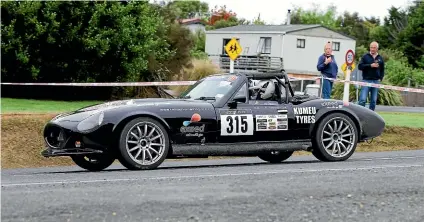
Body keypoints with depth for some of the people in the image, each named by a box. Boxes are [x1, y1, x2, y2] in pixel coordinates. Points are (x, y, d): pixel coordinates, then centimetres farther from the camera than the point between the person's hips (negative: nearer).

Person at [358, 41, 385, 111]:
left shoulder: (380, 58, 13)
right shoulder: (365, 56, 4)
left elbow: (382, 70, 19)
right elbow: (360, 66, -6)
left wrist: (380, 78, 4)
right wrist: (370, 65, -14)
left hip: (376, 81, 3)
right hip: (366, 80, -3)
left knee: (373, 101, 5)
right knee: (362, 99, -11)